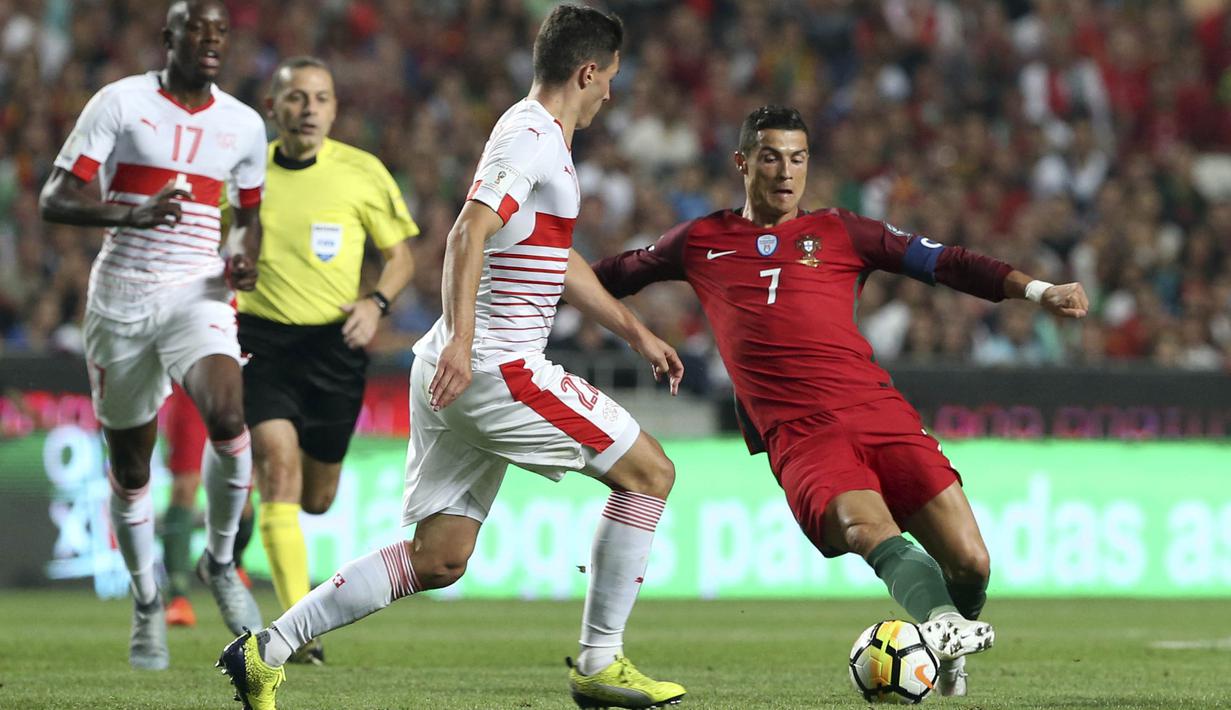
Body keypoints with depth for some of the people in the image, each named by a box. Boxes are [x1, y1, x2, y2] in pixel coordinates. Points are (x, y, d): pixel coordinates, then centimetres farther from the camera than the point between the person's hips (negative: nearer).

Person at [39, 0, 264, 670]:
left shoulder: (243, 125, 6)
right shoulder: (120, 102, -5)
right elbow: (54, 200, -11)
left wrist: (244, 258, -1)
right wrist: (133, 215, -28)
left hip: (197, 294, 1)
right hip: (120, 299, -1)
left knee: (227, 419, -26)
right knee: (130, 468, 6)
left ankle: (219, 561, -3)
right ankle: (146, 604, 27)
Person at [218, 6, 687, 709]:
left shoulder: (540, 138, 21)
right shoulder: (532, 138, -12)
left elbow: (560, 262, 34)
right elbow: (470, 232, -25)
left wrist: (636, 332, 36)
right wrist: (460, 340, -35)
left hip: (460, 368, 10)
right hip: (497, 368, -10)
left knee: (437, 559, 7)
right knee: (649, 471, -1)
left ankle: (265, 651, 4)